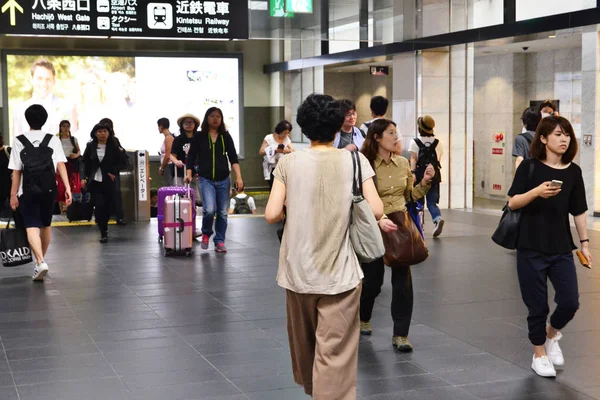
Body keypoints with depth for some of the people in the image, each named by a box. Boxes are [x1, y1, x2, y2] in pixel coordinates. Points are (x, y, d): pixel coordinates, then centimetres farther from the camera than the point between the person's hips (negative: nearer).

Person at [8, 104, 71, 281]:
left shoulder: (19, 141, -2)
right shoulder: (53, 140, 3)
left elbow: (16, 171, -3)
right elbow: (61, 165, -7)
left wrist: (13, 195, 2)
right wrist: (67, 187, -8)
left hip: (28, 191, -3)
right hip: (49, 189, 3)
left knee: (32, 227, -5)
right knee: (45, 225, 18)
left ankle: (40, 262, -25)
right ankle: (41, 260, 31)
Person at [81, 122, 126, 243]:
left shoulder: (114, 146, 0)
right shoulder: (90, 146, 4)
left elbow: (120, 163, 4)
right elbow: (85, 163, 9)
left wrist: (114, 173, -12)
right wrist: (84, 177, 0)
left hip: (109, 181, 0)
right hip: (94, 181, 0)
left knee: (108, 206, 6)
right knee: (99, 205, -11)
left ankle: (103, 227, 33)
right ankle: (103, 233, -6)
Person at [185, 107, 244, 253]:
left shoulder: (226, 137, 5)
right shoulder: (199, 137, 1)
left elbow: (233, 158, 2)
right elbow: (191, 157, 3)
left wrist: (239, 177, -8)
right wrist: (189, 174, -11)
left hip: (223, 180, 2)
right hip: (206, 179, -2)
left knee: (223, 212, 4)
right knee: (210, 209, -17)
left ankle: (219, 242, 17)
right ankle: (206, 233, 11)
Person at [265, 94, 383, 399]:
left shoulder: (289, 163, -3)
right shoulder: (355, 161, -5)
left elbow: (272, 215, -8)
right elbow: (375, 210, -10)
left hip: (298, 270, 3)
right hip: (339, 272, -3)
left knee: (303, 342, 24)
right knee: (335, 354, -1)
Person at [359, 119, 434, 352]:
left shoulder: (403, 163, 5)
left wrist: (425, 182, -1)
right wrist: (380, 220, -31)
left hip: (400, 225, 4)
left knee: (403, 281, -2)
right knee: (373, 280, 9)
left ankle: (400, 334, 7)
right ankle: (362, 318, 39)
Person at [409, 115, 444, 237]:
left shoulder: (415, 142, 0)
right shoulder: (437, 143, 8)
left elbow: (413, 159, -10)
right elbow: (439, 160, 12)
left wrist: (413, 172, -17)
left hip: (420, 174, -2)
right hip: (434, 175, 2)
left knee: (418, 202, 12)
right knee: (432, 202, 5)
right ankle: (438, 219, -22)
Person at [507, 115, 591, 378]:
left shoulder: (573, 171, 3)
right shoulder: (530, 167, -6)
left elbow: (579, 211, 8)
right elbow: (512, 203, -8)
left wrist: (584, 243, 6)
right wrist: (536, 192, -24)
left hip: (562, 248, 3)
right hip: (531, 248, -3)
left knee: (570, 302, -3)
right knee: (538, 306, 3)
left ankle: (552, 335, 28)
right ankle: (539, 355, 23)